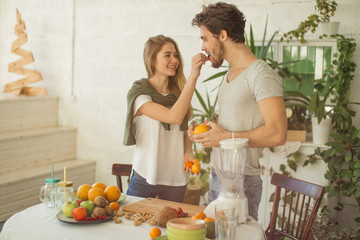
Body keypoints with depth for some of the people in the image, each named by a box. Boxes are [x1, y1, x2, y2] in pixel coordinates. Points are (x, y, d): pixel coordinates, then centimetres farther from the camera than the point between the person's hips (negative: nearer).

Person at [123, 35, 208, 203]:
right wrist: (193, 76, -28)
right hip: (145, 178, -5)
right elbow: (174, 117, -26)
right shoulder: (138, 93, -12)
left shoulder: (177, 93, 7)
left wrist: (188, 152, -5)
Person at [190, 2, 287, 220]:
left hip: (241, 183, -8)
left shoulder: (261, 75, -14)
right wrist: (210, 129, 6)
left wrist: (225, 138, -17)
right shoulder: (230, 75, 15)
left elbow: (277, 133, -23)